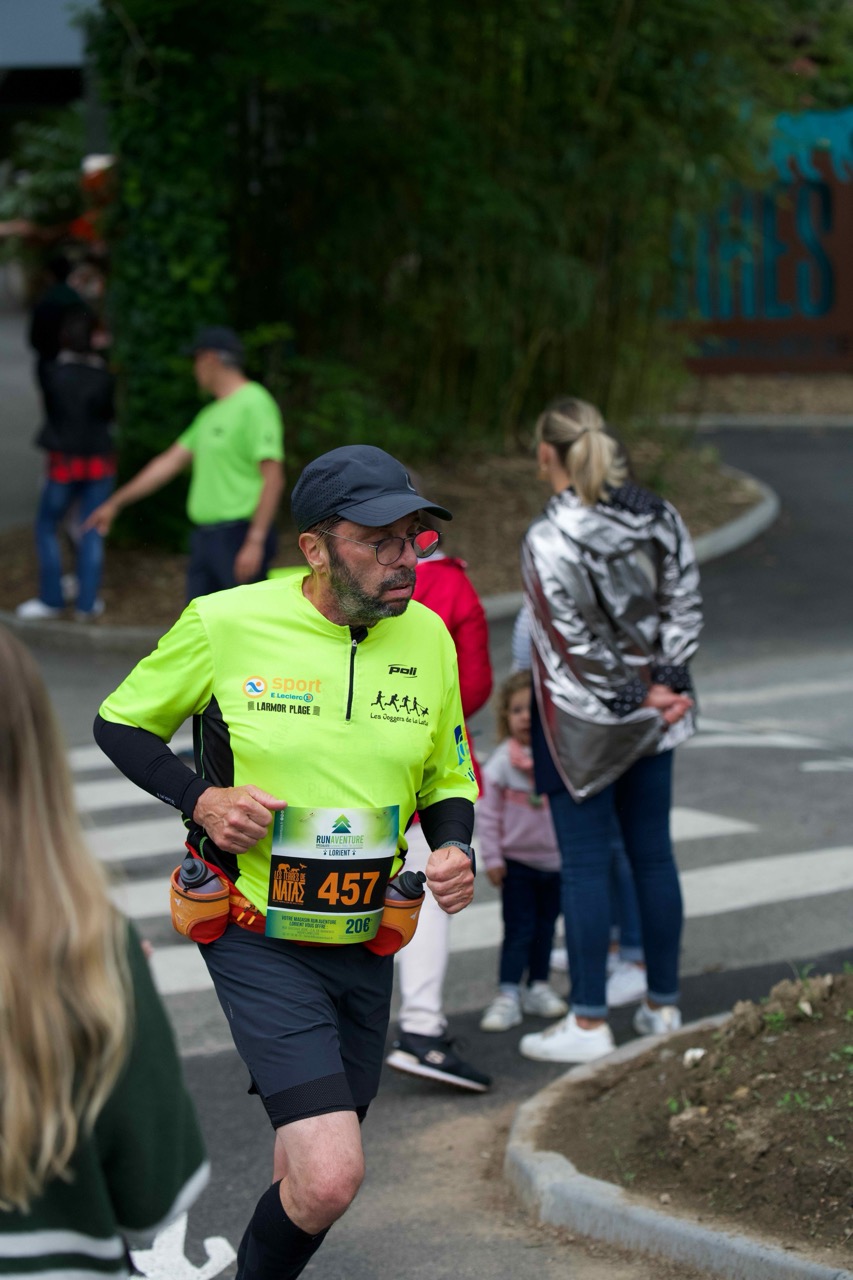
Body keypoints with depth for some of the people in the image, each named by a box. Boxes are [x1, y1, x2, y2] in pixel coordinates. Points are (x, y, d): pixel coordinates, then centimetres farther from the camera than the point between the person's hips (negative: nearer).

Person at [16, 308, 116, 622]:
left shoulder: (52, 372, -12)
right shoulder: (103, 376, -8)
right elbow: (109, 416, 4)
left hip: (65, 462, -2)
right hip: (100, 460, 2)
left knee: (47, 527, 14)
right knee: (92, 533, 9)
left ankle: (51, 599, 15)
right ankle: (87, 604, 11)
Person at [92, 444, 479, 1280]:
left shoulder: (427, 637, 1)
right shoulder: (226, 623, -12)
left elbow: (447, 779, 16)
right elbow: (119, 723, 3)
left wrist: (455, 849, -6)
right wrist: (199, 798, -14)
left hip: (365, 948, 5)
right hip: (259, 944, -5)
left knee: (314, 1174, 15)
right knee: (329, 1178, -19)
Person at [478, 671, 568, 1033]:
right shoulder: (502, 761, -12)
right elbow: (487, 811, -8)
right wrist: (492, 857, -8)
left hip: (558, 860, 3)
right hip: (517, 862, -3)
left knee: (545, 927, 14)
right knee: (518, 930, -4)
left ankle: (538, 986, 27)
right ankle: (508, 995, -1)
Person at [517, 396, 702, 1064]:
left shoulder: (549, 540, -19)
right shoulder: (660, 518, 1)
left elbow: (580, 643, -18)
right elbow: (684, 607, 1)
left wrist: (637, 695, -8)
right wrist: (666, 686, -2)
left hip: (583, 724, -6)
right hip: (652, 724, 6)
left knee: (586, 865, 0)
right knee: (653, 854, 14)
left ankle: (589, 1022, 5)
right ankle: (664, 1004, 23)